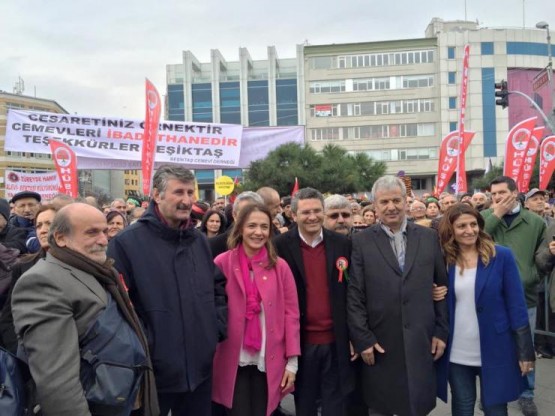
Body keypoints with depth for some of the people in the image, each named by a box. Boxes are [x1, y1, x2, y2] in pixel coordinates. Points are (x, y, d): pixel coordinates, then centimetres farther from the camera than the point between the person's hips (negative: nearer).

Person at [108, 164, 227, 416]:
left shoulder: (199, 240, 8)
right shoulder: (127, 242, -13)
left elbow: (218, 287, 17)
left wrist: (217, 328, 6)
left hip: (200, 367, 6)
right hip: (153, 370, -5)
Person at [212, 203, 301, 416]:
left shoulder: (280, 266, 0)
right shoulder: (222, 263, -6)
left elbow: (291, 313, 1)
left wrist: (292, 361, -2)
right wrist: (211, 355, -6)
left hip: (269, 363, 2)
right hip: (233, 362, -1)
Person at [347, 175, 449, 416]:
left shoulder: (429, 237, 5)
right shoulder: (361, 242, -3)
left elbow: (442, 286, 8)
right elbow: (354, 296, -5)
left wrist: (441, 331, 4)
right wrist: (362, 339, -8)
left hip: (421, 343, 2)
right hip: (379, 345, -1)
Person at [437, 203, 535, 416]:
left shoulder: (502, 256, -8)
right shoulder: (444, 260, -3)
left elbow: (516, 305, -6)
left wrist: (525, 350, -7)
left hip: (494, 350, -2)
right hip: (457, 353, 2)